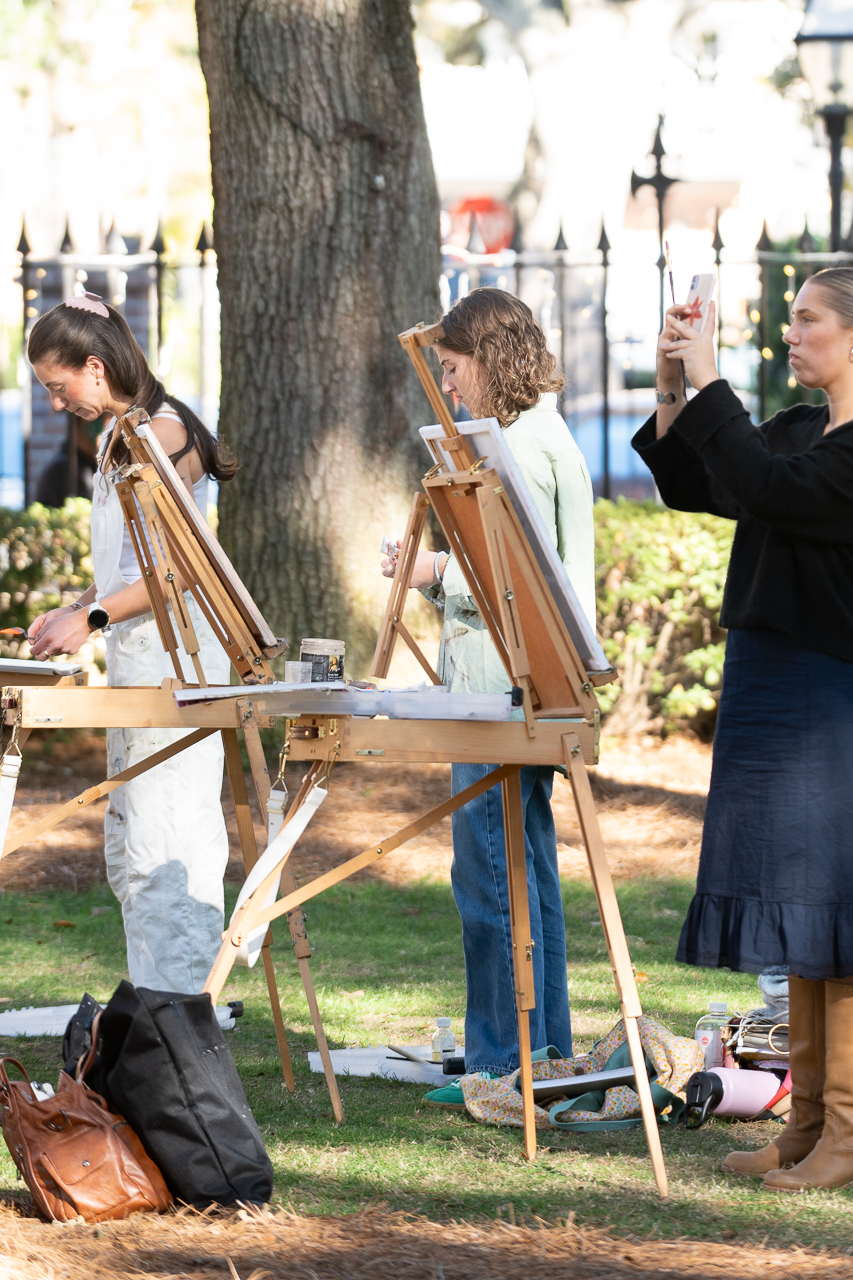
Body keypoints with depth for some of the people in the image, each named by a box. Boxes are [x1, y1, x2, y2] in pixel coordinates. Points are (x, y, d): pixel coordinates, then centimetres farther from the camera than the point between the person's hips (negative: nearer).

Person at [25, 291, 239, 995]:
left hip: (175, 669, -11)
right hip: (136, 671, 11)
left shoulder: (161, 434, -13)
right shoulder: (121, 436, 16)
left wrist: (93, 618, -18)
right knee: (128, 852, 11)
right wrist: (73, 612, 12)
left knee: (162, 852, -11)